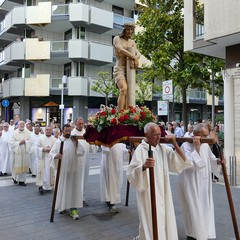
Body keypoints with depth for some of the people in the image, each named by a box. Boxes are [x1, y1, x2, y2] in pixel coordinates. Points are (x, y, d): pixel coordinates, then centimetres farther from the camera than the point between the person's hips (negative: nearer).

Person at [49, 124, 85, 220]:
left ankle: (73, 208, 7)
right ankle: (62, 206, 28)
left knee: (73, 188, 2)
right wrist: (55, 156, -29)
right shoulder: (58, 141, -2)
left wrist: (77, 143, -14)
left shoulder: (74, 140, 5)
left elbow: (82, 152, -1)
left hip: (74, 169, 1)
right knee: (62, 187, 9)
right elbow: (51, 153, -7)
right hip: (63, 169, -1)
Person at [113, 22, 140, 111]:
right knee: (124, 89, -28)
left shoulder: (132, 42, 19)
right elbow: (121, 50, -15)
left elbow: (137, 54, 4)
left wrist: (134, 60, -19)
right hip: (120, 68, -5)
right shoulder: (117, 39, 4)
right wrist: (134, 57, -16)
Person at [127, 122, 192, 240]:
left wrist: (175, 144, -8)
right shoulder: (140, 150, -14)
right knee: (151, 223, 1)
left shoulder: (163, 148, 5)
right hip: (148, 194, -6)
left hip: (163, 192, 6)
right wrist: (144, 166, -40)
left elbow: (181, 162, 3)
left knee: (164, 220, 13)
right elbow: (131, 174, -22)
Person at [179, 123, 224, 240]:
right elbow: (190, 164, -25)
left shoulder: (205, 145, 6)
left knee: (205, 209, 15)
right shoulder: (186, 145, -15)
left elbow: (211, 160, 15)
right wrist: (197, 147, -28)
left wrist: (218, 161, -6)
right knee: (194, 211, 1)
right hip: (191, 185, -7)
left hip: (204, 184, 7)